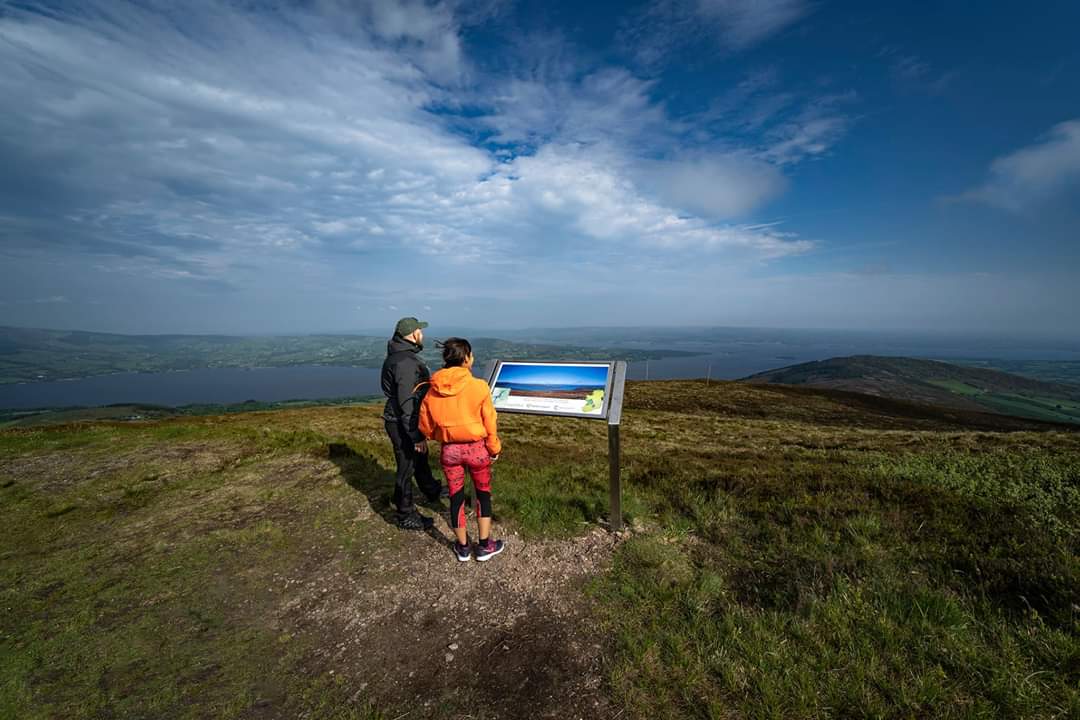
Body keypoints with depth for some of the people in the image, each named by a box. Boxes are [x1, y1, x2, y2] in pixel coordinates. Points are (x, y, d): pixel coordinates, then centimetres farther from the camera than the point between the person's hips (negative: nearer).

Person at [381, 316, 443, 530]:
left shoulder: (400, 355, 7)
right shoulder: (405, 362, -27)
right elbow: (407, 404, -29)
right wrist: (416, 436, -25)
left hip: (402, 420, 10)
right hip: (403, 424, -10)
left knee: (420, 458, 28)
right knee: (406, 468, 5)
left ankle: (432, 490, 50)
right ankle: (406, 517, 22)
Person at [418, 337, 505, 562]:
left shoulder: (432, 389, -6)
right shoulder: (479, 386, -17)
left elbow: (425, 425, 3)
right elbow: (489, 422, -10)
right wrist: (494, 448, 4)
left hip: (449, 450, 3)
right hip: (476, 447, -3)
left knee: (456, 497, 17)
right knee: (483, 494, 17)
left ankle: (462, 547, 32)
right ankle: (484, 546, 26)